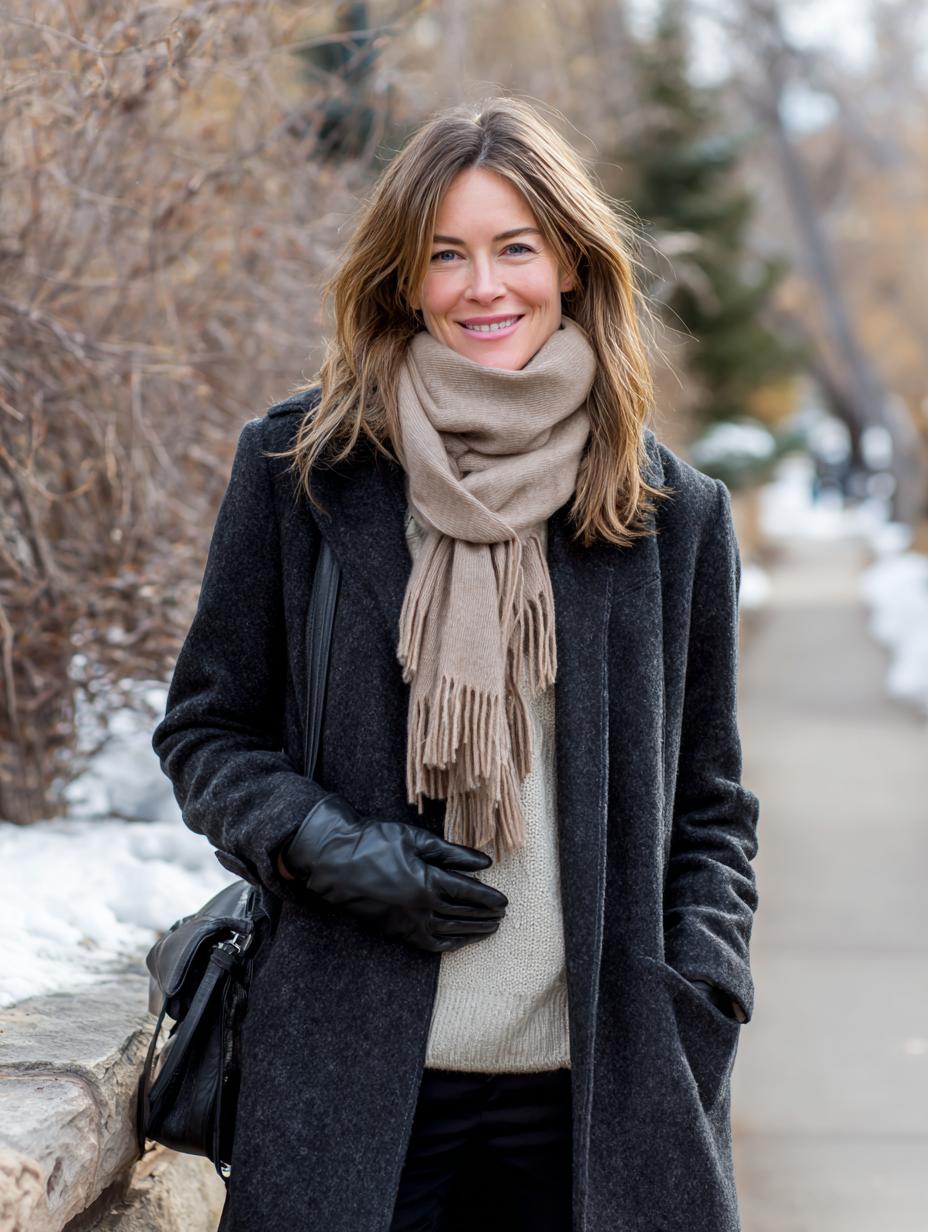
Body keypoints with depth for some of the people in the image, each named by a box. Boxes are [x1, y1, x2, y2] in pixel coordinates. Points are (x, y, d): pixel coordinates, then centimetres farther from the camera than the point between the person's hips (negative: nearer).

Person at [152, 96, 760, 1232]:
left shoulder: (673, 511, 5)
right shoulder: (302, 466, 2)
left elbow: (708, 806, 10)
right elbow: (204, 730, 8)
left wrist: (696, 1024, -2)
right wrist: (334, 850, -10)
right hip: (348, 1078, -1)